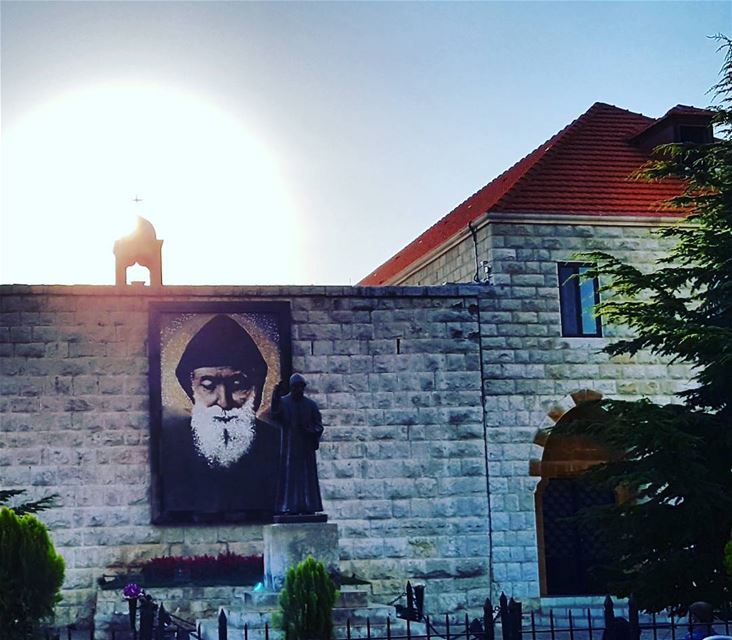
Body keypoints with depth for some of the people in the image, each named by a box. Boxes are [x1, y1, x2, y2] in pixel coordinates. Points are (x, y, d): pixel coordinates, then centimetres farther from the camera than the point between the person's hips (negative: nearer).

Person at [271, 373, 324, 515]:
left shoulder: (310, 404, 6)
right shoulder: (283, 402, 2)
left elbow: (319, 425, 6)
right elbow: (275, 416, -17)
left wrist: (312, 432, -15)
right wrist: (276, 398, -29)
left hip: (306, 447, 2)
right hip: (289, 446, -2)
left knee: (307, 476, 0)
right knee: (289, 476, -4)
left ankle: (307, 507, 3)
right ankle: (288, 507, -5)